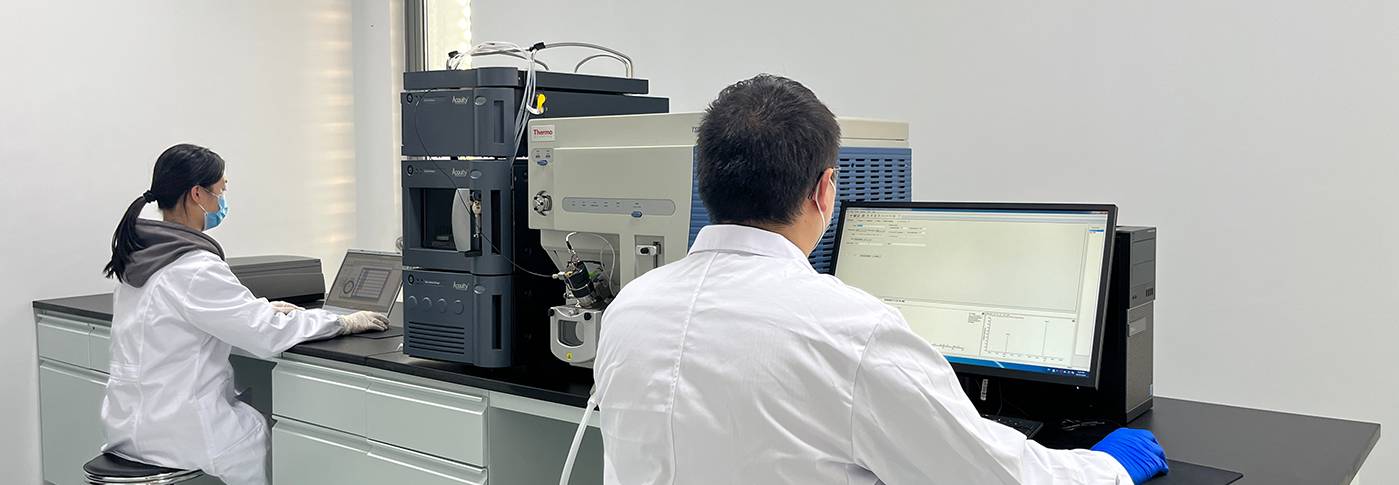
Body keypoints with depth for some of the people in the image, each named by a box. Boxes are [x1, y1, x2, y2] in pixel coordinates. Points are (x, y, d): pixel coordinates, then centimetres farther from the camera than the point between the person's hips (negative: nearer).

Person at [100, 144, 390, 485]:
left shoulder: (141, 253, 5)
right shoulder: (195, 268, -23)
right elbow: (269, 336, -22)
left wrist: (261, 309, 11)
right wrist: (344, 323, -11)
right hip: (177, 431, -8)